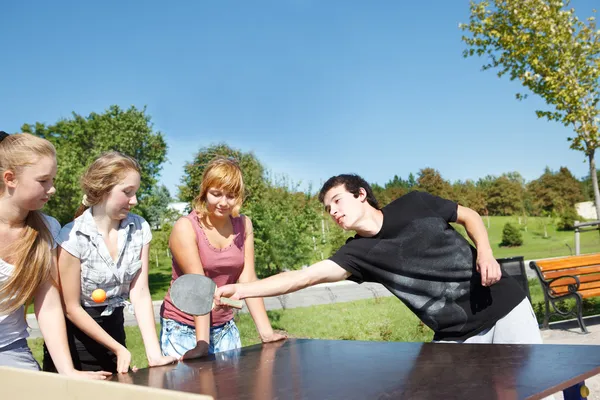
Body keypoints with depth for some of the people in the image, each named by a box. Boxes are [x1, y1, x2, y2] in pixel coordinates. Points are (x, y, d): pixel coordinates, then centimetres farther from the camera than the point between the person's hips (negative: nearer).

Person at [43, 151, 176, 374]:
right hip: (74, 337, -4)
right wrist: (118, 349, -12)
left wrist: (154, 354, -20)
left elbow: (140, 294, -11)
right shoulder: (73, 237, -20)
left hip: (113, 328, 4)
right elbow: (72, 308, -14)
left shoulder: (140, 229, -7)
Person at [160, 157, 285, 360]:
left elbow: (248, 280, -7)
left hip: (224, 328, 4)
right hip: (184, 329, -4)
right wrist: (202, 342, -28)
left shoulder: (244, 225, -1)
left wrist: (266, 332, -15)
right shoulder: (186, 227, -15)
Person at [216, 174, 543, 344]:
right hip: (457, 336, 2)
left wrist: (485, 254, -12)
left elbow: (469, 216, 6)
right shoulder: (359, 253, -7)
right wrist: (240, 290, -24)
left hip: (505, 307, -1)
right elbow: (304, 276, -16)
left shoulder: (415, 204, -8)